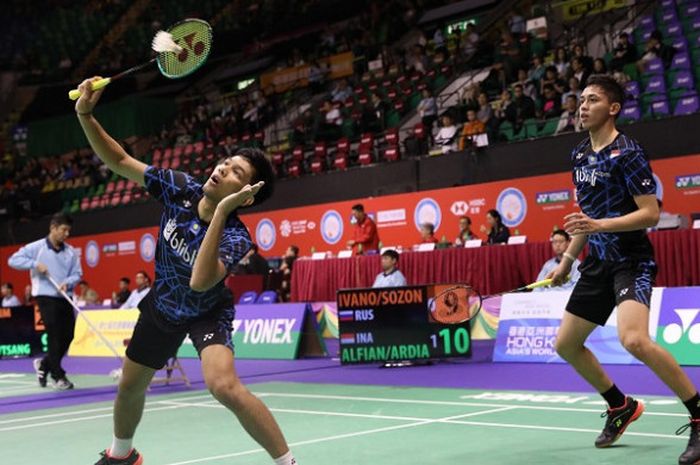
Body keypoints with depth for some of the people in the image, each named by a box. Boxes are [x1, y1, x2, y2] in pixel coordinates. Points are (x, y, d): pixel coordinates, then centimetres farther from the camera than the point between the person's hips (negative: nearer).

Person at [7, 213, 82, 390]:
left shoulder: (71, 252, 6)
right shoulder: (36, 247, -5)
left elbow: (77, 274, 6)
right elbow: (13, 260, -6)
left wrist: (68, 283, -15)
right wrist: (35, 264, -17)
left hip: (65, 298, 5)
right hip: (46, 297, -5)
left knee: (67, 336, 5)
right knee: (55, 336, -7)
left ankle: (44, 364, 28)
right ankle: (58, 376, 2)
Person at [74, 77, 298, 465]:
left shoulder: (236, 237, -33)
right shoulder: (180, 188, -20)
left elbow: (200, 281, -50)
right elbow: (119, 161, -12)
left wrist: (220, 212, -54)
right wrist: (85, 115, -26)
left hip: (207, 313, -6)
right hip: (162, 306, 6)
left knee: (224, 386, -33)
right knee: (129, 386, 21)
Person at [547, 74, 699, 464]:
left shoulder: (627, 153, -13)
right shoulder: (580, 156, 12)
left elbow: (651, 213, -18)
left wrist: (599, 225, -28)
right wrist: (568, 259, 21)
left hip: (632, 260, -9)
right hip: (598, 263, 9)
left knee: (634, 339, -30)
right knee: (567, 344, 12)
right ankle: (622, 407, 32)